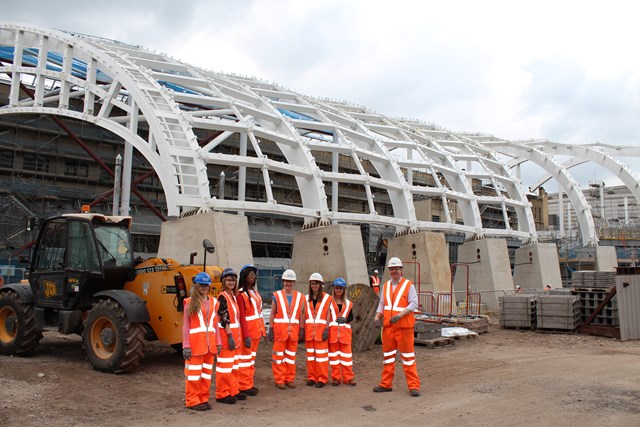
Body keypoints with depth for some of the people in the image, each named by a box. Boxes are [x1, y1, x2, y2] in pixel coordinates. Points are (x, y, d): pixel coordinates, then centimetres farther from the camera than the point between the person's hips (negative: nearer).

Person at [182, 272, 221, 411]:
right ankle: (192, 401, 9)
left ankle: (203, 398, 20)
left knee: (207, 371, 10)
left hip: (209, 343, 5)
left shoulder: (213, 302, 10)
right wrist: (186, 346, -11)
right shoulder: (190, 302, -3)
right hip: (195, 342, -5)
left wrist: (218, 342, 9)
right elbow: (185, 325, -5)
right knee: (194, 372, 0)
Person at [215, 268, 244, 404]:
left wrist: (237, 336, 16)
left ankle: (233, 391, 26)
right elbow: (224, 319, -19)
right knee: (225, 366, -2)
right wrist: (230, 335, -22)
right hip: (226, 334, -9)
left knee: (234, 365, 16)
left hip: (234, 334, 9)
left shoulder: (233, 296, 14)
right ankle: (222, 394, 7)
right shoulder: (222, 297, -13)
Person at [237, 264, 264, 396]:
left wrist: (262, 329, 12)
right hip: (247, 331, -8)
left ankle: (249, 383, 23)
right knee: (245, 358, -2)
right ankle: (244, 386, 6)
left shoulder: (255, 292, 14)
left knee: (252, 358, 15)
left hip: (256, 331, 9)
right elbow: (242, 316, -17)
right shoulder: (241, 294, -12)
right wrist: (246, 336, -21)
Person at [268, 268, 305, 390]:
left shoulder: (300, 297, 7)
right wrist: (270, 330, -4)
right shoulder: (277, 296, 1)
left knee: (291, 355, 9)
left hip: (294, 330, 2)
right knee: (279, 355, 2)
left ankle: (290, 379, 18)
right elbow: (272, 314, 1)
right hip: (280, 329, -2)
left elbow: (301, 315, 9)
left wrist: (301, 330, 3)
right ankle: (279, 380, 9)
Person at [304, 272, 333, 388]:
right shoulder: (306, 298, 11)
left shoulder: (327, 298, 2)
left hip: (321, 329, -3)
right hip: (309, 329, 3)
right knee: (310, 353, 7)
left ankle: (322, 379, 4)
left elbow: (328, 315, -1)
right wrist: (302, 330, 2)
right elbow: (304, 315, 10)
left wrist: (326, 329, -10)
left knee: (321, 353, -3)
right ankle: (311, 377, 15)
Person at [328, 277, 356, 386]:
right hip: (332, 331, -2)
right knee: (334, 354, 2)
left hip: (345, 332, 2)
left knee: (347, 354, 2)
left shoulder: (348, 303, 12)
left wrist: (345, 319, -8)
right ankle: (336, 378, 8)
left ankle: (348, 377, 7)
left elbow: (351, 317, 14)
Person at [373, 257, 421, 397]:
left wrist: (399, 315, -22)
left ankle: (413, 386, 5)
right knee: (388, 354, 11)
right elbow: (382, 304, 15)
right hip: (388, 326, 5)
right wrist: (377, 317, -1)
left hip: (404, 327, -5)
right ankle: (386, 384, 19)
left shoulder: (409, 285, -4)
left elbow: (414, 304, -11)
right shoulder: (385, 286, 11)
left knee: (408, 355, -1)